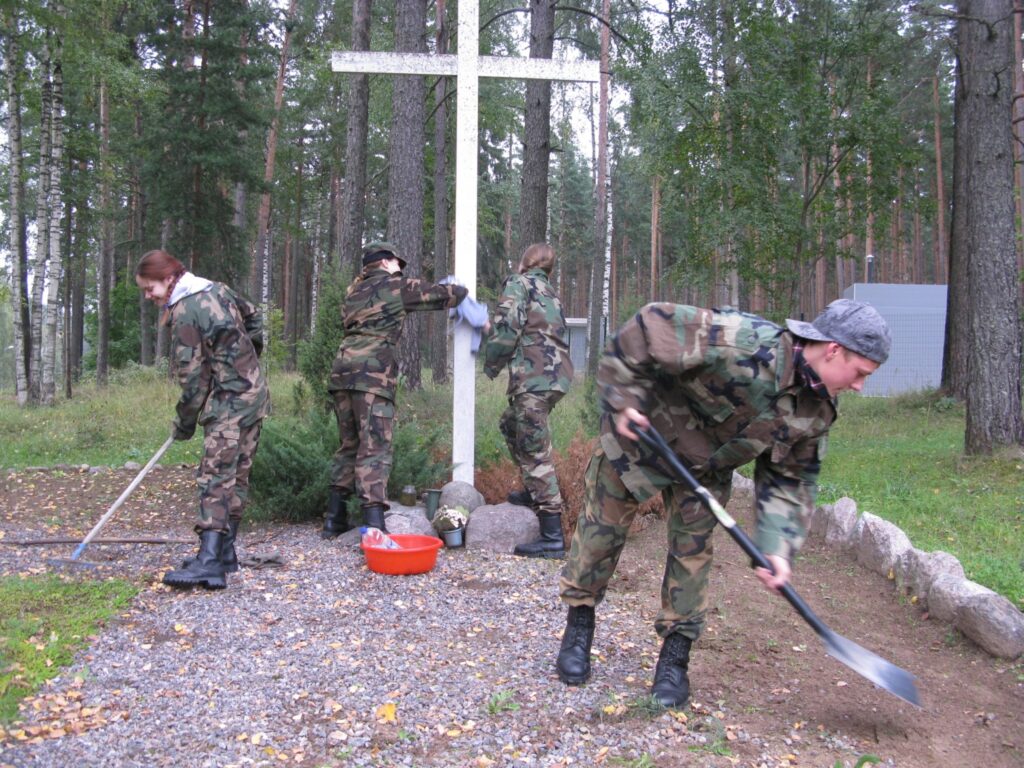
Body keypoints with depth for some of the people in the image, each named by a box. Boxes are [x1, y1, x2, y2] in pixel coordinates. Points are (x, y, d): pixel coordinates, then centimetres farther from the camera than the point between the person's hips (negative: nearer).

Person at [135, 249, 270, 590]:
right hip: (255, 393, 9)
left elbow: (193, 376, -13)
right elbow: (253, 316, 27)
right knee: (236, 475, 11)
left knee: (215, 476, -14)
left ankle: (209, 562, -21)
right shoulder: (218, 289, 10)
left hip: (229, 402, -9)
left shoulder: (184, 314, -14)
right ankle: (224, 553, 17)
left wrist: (185, 422, -1)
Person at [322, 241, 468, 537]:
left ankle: (335, 518, 20)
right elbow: (446, 295, 7)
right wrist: (460, 290, 32)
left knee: (349, 444, 16)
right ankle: (374, 525, -16)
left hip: (343, 368, 7)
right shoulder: (398, 287, 5)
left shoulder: (356, 290, 23)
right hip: (372, 373, -7)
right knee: (374, 449, -9)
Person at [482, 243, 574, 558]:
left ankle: (552, 537, -11)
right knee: (510, 424, 30)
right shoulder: (550, 292, 25)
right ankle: (534, 492, 36)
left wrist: (491, 363, 2)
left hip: (534, 377, -9)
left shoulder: (518, 283, -1)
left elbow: (507, 326, -13)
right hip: (557, 374, 9)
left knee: (536, 453, -9)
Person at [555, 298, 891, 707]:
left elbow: (790, 479, -5)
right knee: (602, 528, 5)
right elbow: (647, 329, -34)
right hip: (637, 429, -5)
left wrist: (779, 547, -17)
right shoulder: (741, 344, -39)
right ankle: (578, 629, 26)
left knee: (693, 549, 2)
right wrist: (623, 399, -30)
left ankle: (675, 657, 17)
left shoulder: (817, 410, -13)